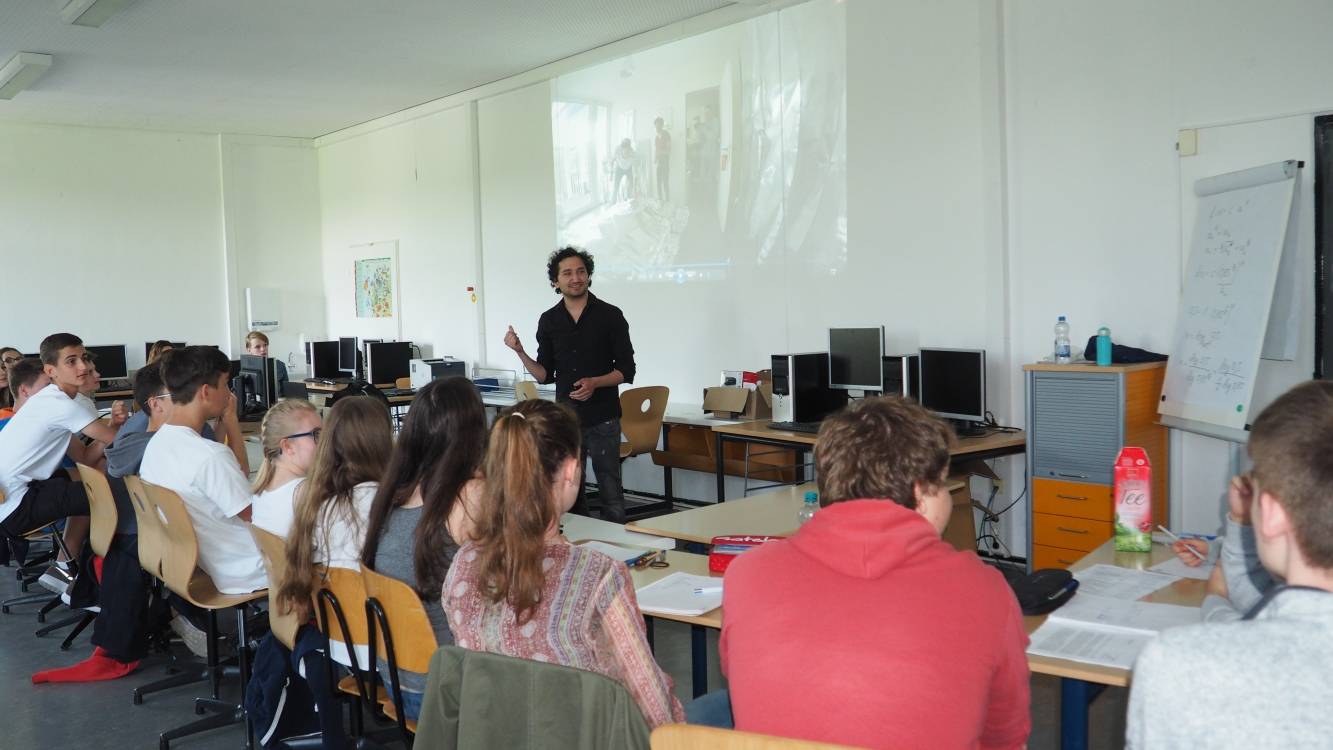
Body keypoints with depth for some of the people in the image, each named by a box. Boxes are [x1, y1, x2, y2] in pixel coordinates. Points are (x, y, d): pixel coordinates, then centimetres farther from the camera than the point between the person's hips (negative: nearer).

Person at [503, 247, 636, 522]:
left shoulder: (610, 316, -2)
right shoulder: (549, 321, 7)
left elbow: (626, 371, -2)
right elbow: (545, 375, 10)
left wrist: (594, 383, -18)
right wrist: (520, 352, -6)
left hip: (602, 419, -3)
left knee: (610, 494, 0)